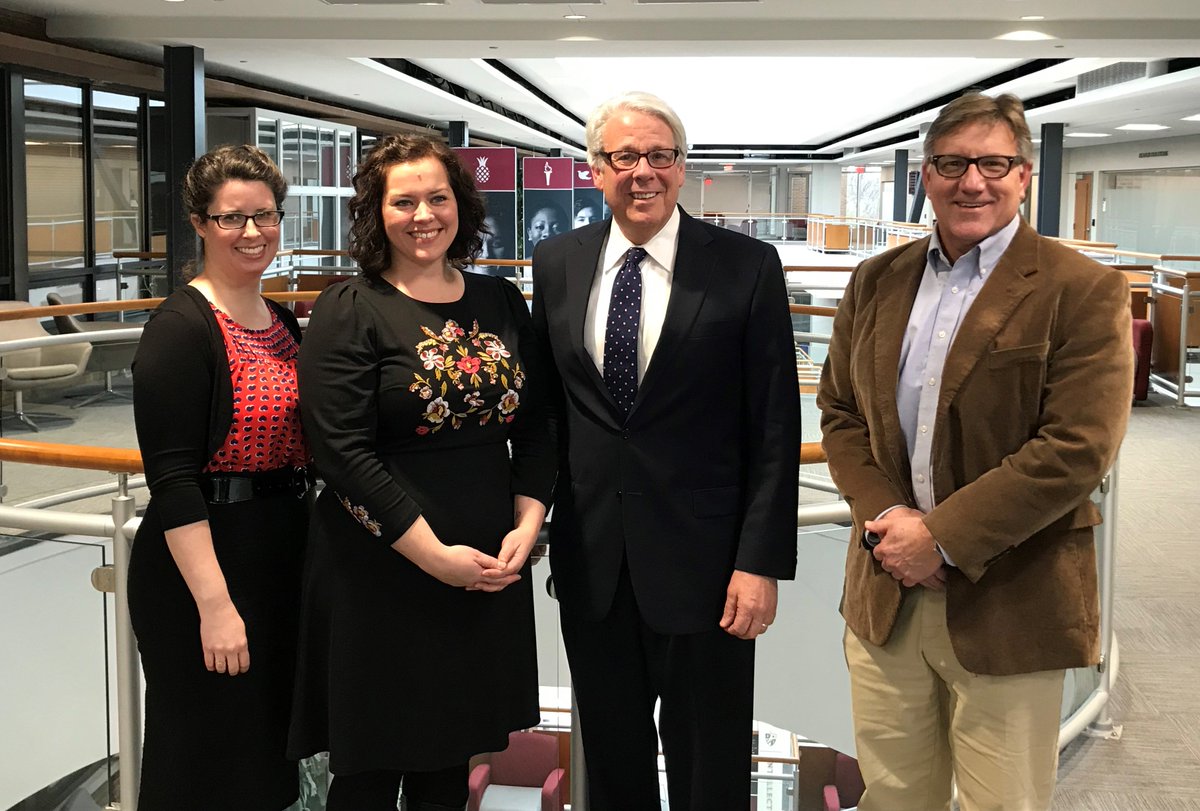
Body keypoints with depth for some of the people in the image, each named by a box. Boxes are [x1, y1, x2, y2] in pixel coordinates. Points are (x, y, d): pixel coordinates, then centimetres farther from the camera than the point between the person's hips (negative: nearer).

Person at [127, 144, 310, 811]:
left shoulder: (283, 321, 10)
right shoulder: (180, 328, -14)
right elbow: (171, 479, -19)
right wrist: (215, 604, -23)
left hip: (284, 554, 8)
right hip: (203, 563, -7)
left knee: (269, 748, 18)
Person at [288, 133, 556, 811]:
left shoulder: (502, 302, 8)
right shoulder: (349, 311, -7)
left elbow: (535, 427, 9)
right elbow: (344, 451, -14)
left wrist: (527, 526, -5)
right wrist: (434, 554, -17)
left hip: (492, 571, 4)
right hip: (380, 575, -4)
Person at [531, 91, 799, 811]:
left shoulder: (748, 267, -7)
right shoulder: (557, 264, 4)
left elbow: (775, 426, -8)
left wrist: (761, 562, -12)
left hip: (701, 556, -3)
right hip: (590, 556, 4)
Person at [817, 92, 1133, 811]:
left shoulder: (1084, 292, -8)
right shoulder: (878, 281, 9)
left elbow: (1077, 449, -16)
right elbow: (840, 413, 10)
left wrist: (942, 536, -17)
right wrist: (883, 519, -8)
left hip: (1008, 609, -4)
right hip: (885, 596, 5)